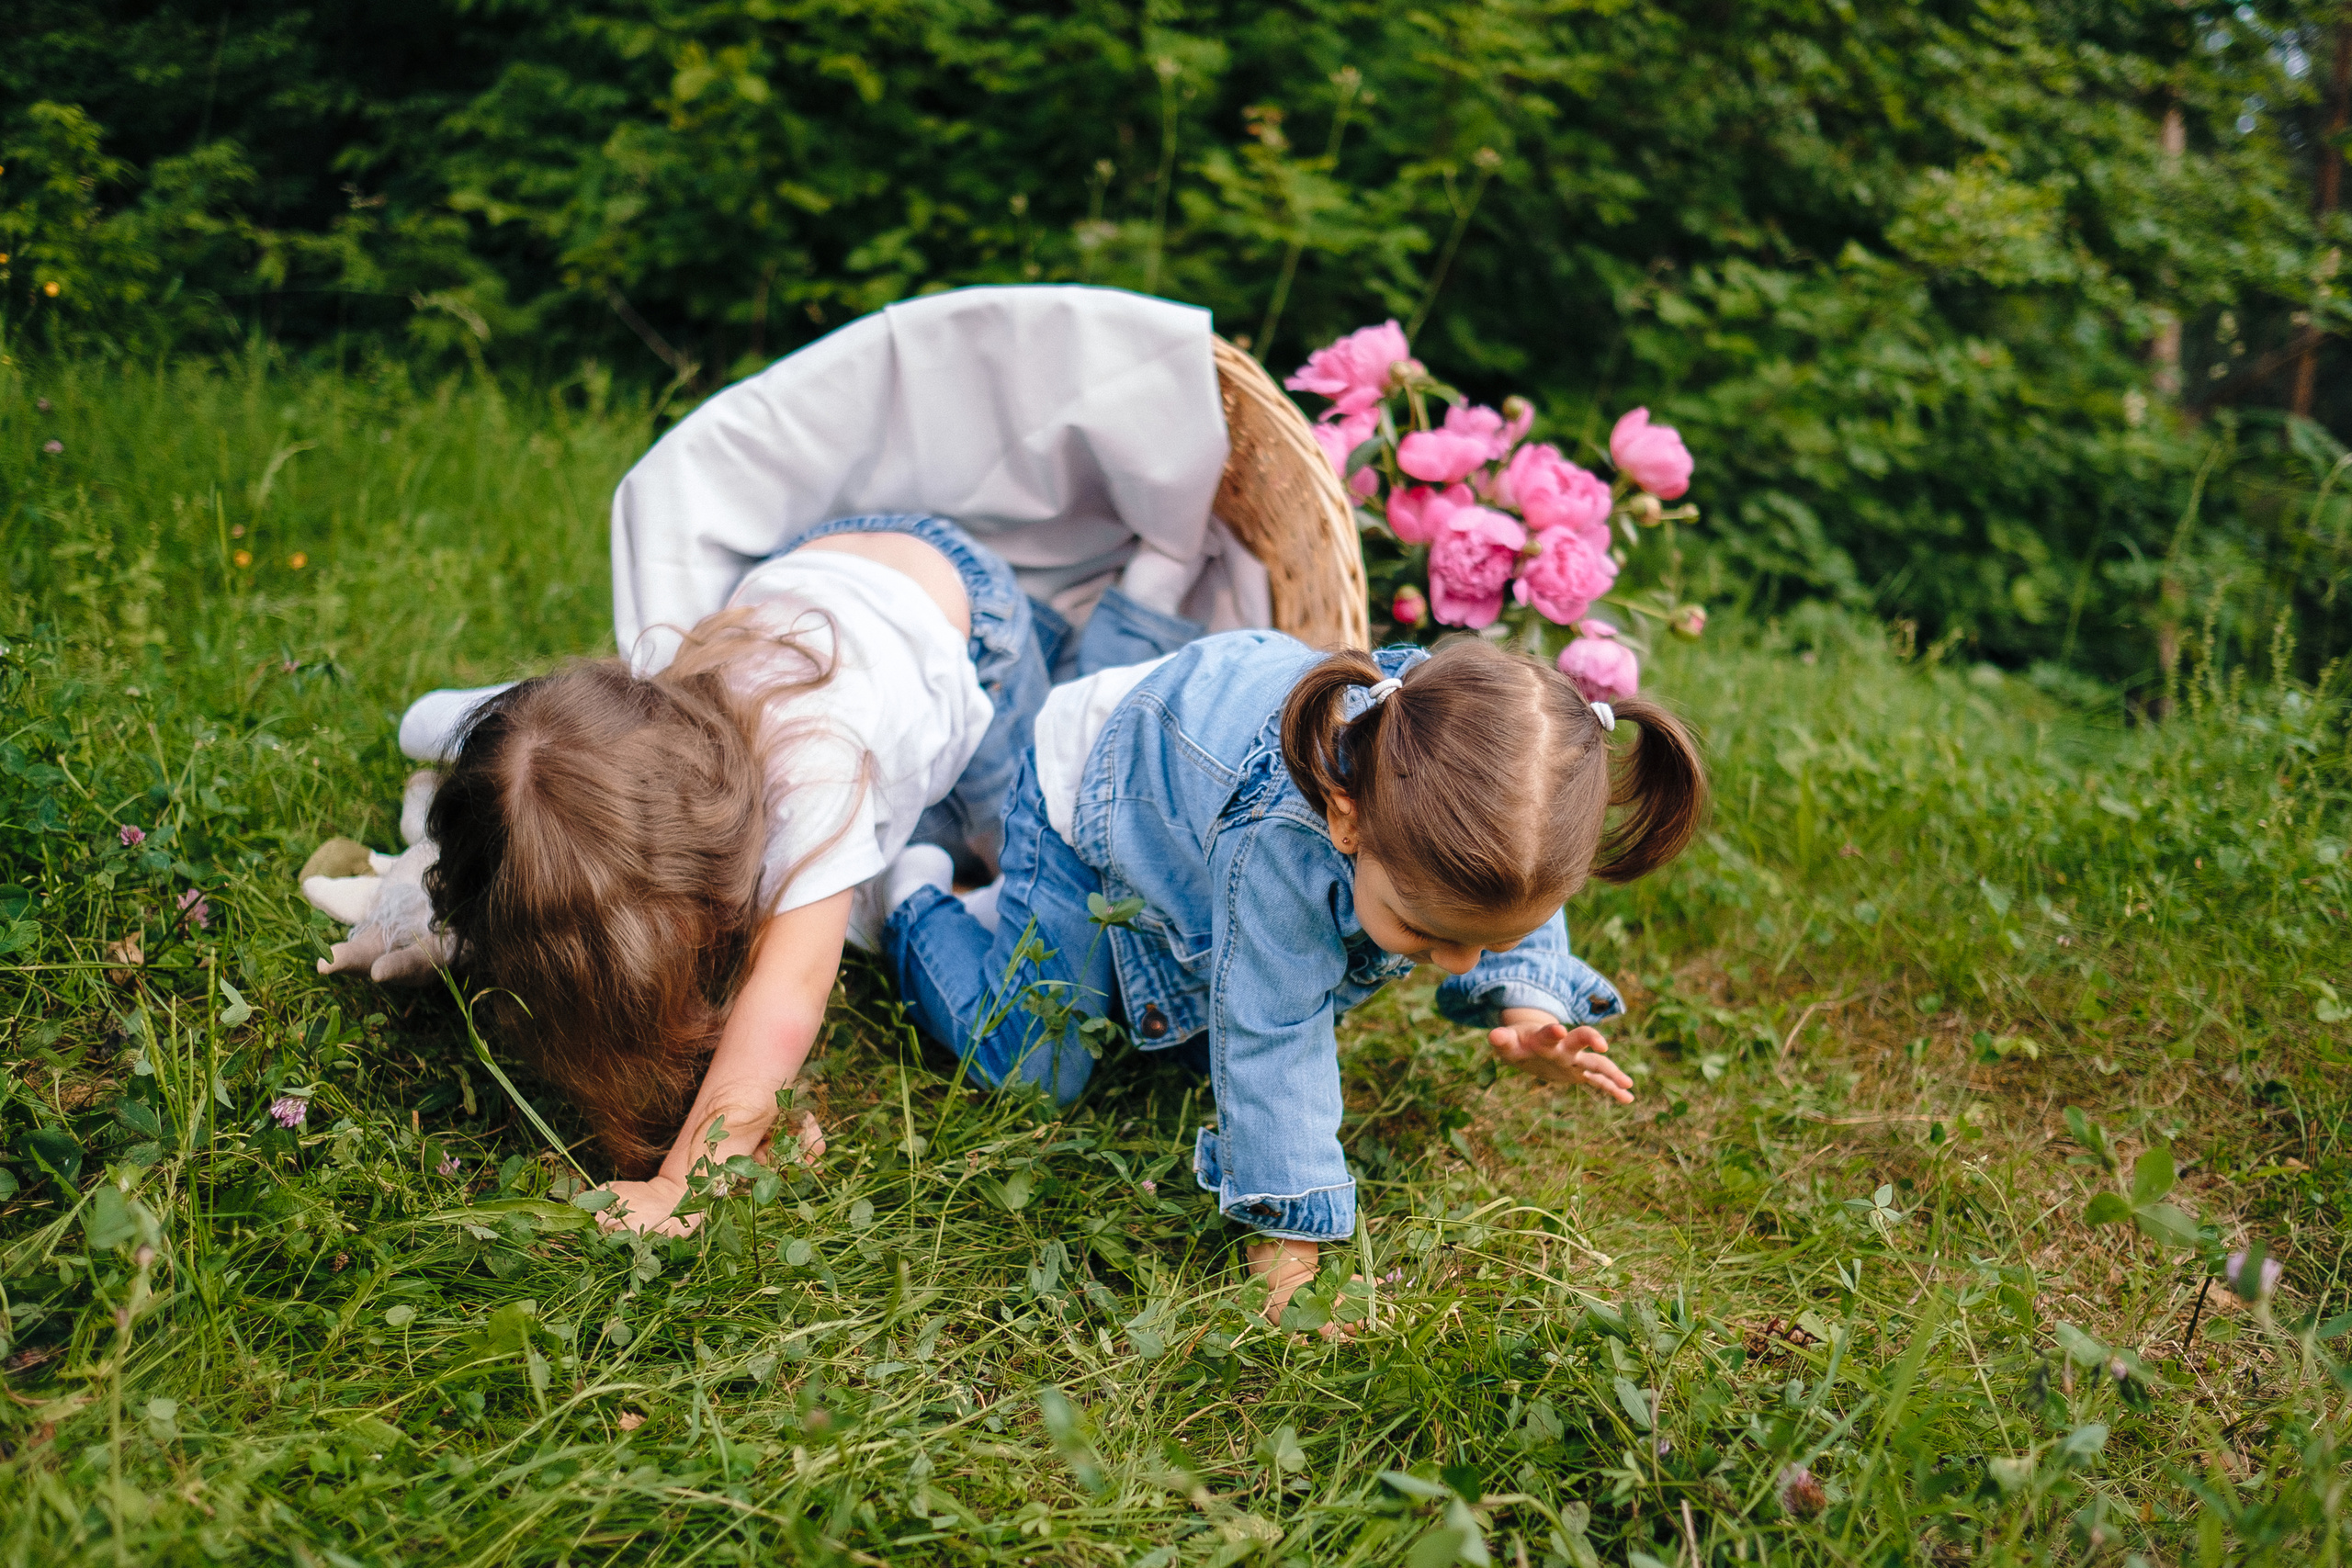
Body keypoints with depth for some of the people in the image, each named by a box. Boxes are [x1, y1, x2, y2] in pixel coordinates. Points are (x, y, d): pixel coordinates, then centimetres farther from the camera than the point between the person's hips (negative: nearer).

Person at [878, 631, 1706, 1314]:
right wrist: (1285, 1233, -33)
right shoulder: (1281, 840, -50)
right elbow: (1272, 1037, -39)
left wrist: (1525, 999, -29)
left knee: (1214, 1055, 15)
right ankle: (917, 902, 25)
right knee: (1030, 1072, 2)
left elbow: (1520, 908, -9)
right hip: (1092, 788, -5)